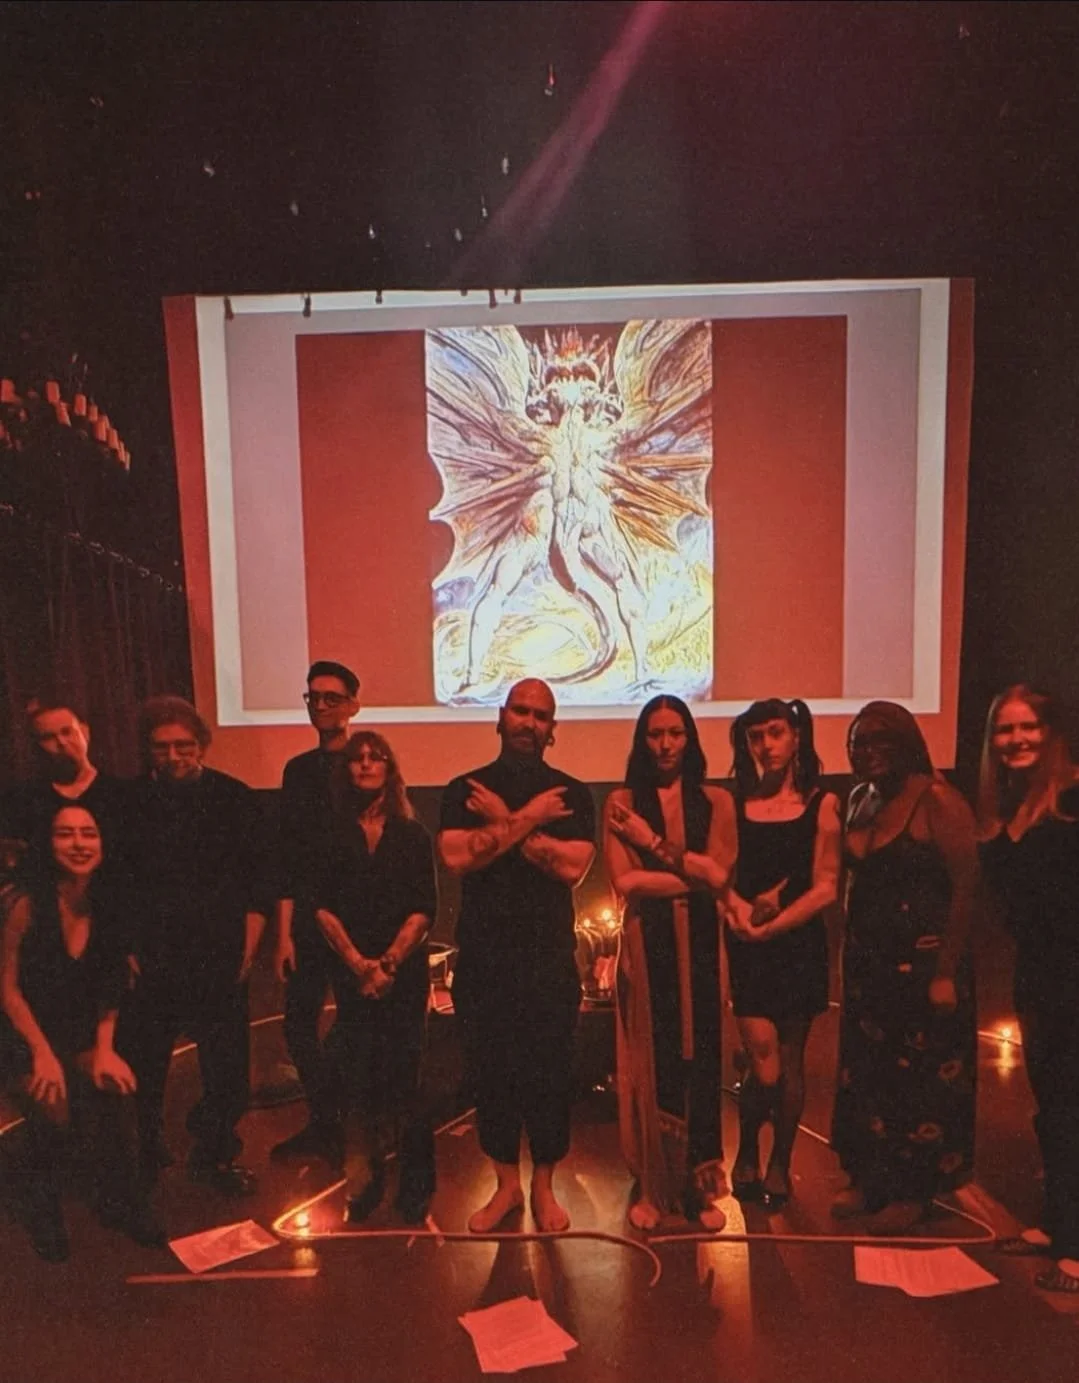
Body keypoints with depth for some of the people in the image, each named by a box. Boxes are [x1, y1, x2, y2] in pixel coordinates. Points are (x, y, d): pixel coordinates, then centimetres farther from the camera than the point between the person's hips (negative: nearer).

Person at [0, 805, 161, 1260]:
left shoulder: (105, 906, -5)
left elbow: (110, 988, 3)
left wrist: (104, 1050, -6)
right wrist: (43, 1053, -14)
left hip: (84, 1040, 3)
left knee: (108, 1092, -18)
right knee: (54, 1115, -19)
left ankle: (122, 1205, 5)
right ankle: (43, 1214, 12)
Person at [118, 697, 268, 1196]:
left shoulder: (233, 798, -1)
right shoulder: (129, 802, 0)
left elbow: (256, 880, 2)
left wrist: (246, 951, -3)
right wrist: (124, 949, 1)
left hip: (219, 963, 0)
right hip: (149, 966, 0)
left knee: (227, 1070, 5)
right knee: (140, 1070, 9)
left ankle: (215, 1156, 29)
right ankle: (143, 1157, 33)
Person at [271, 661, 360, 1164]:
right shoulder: (298, 770, 9)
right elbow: (287, 857, 6)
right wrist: (284, 931, 1)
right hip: (308, 917, 3)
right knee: (299, 1023, 6)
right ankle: (324, 1123, 24)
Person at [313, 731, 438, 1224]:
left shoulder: (412, 835, 7)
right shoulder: (332, 835, 7)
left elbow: (424, 908, 0)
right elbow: (322, 905, 1)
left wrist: (389, 962, -11)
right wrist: (357, 961, -9)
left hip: (405, 971, 0)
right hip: (351, 972, 1)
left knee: (401, 1074, -1)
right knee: (356, 1074, -2)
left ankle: (415, 1185, 12)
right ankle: (365, 1182, 12)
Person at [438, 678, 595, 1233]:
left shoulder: (571, 794, 2)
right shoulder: (464, 790, 4)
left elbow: (573, 865, -13)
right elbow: (456, 856, -14)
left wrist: (504, 821, -12)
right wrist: (528, 819, -14)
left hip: (549, 958, -1)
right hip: (483, 957, 1)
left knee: (549, 1073, 5)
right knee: (490, 1071, 9)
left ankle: (544, 1186, 26)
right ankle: (507, 1184, 29)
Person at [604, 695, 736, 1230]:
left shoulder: (715, 801, 6)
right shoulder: (623, 802, 3)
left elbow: (718, 873, -6)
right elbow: (625, 881, -7)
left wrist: (655, 843, -7)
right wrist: (692, 876, -10)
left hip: (698, 943, 1)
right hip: (646, 943, -1)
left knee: (699, 1057, 4)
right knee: (651, 1060, 4)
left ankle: (699, 1184, 19)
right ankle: (652, 1185, 18)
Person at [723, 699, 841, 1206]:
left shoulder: (822, 804, 1)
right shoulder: (734, 803, 5)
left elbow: (825, 888, -4)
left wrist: (771, 926, -12)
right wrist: (739, 907, -17)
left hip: (799, 943, 0)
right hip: (746, 947, 0)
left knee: (790, 1061, 9)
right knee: (764, 1064, -7)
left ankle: (780, 1164, 29)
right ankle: (747, 1154, 20)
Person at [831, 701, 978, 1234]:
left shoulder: (936, 799, -14)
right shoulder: (859, 799, 7)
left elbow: (965, 887, -16)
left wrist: (946, 972, -17)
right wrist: (849, 956, 5)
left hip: (922, 965, -7)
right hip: (867, 964, 7)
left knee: (921, 1078, 6)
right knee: (864, 1072, 14)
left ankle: (913, 1192, 22)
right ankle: (870, 1179, 30)